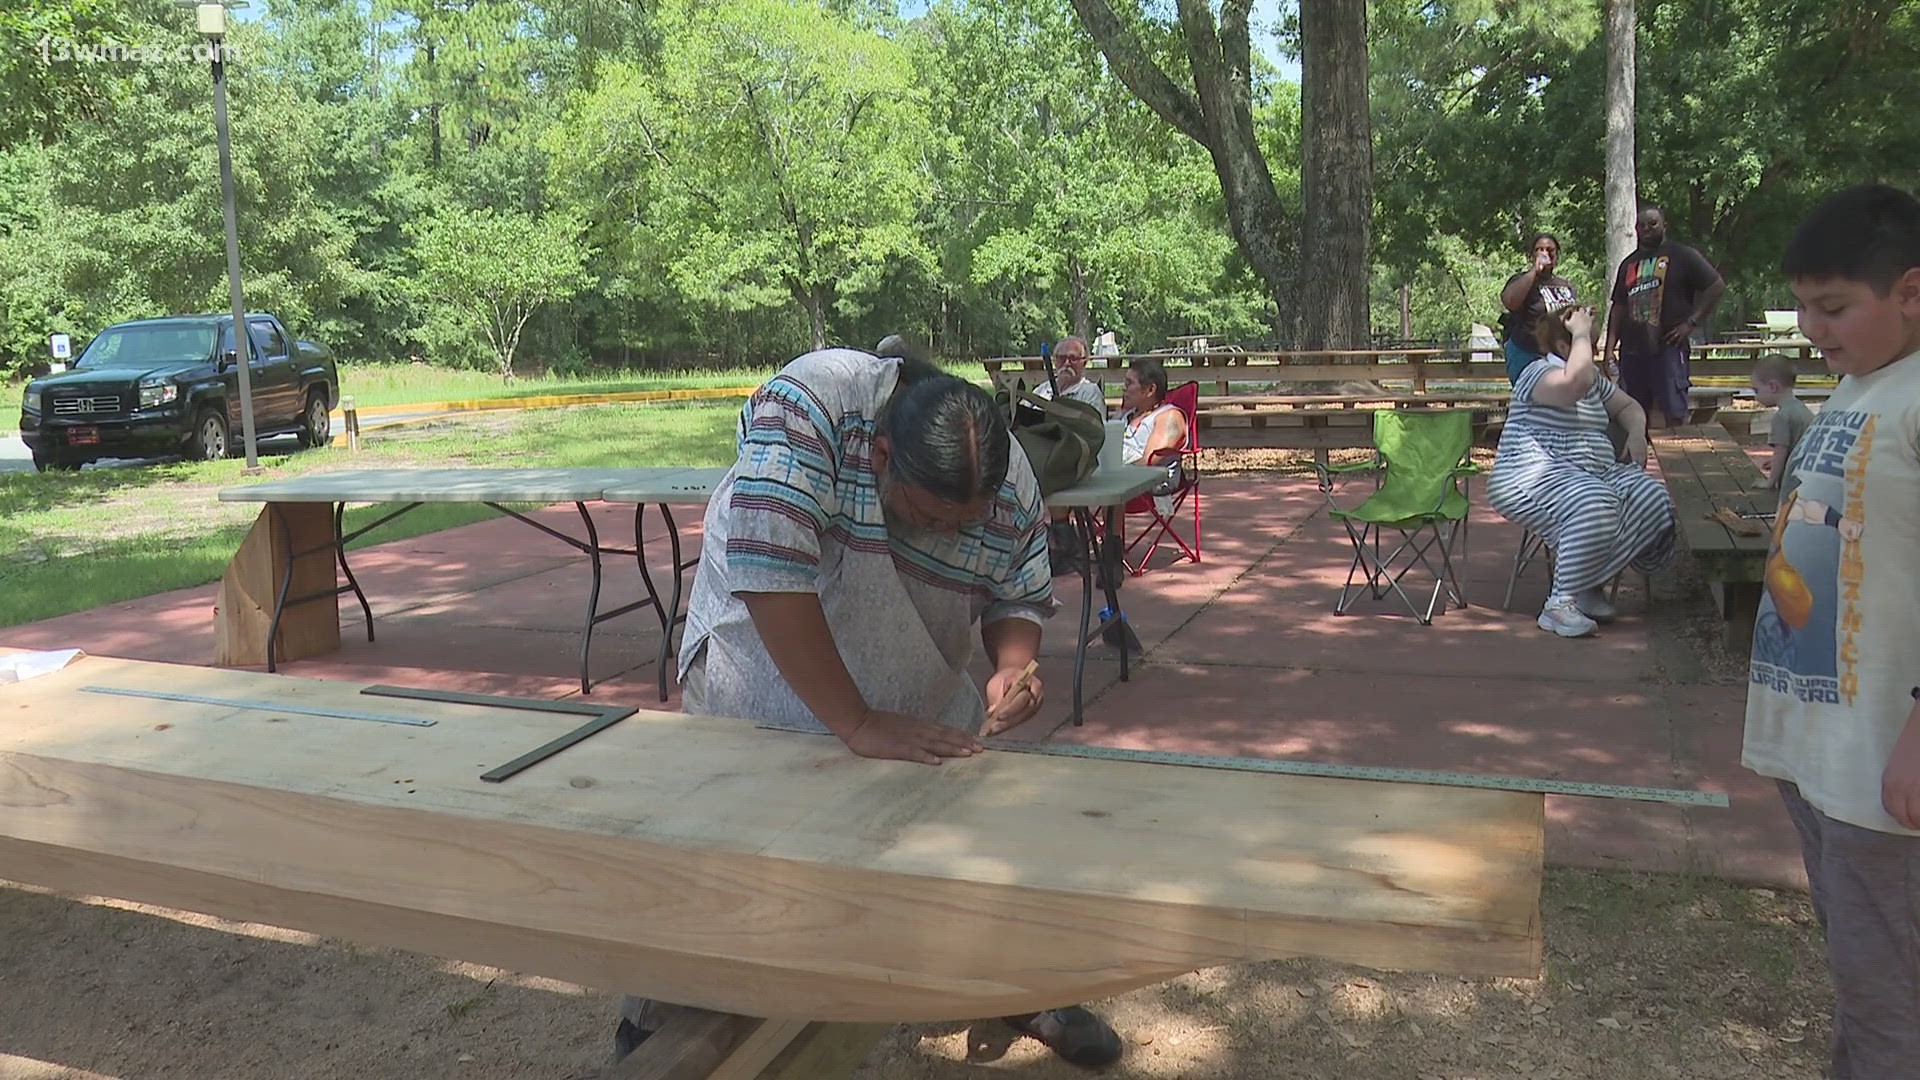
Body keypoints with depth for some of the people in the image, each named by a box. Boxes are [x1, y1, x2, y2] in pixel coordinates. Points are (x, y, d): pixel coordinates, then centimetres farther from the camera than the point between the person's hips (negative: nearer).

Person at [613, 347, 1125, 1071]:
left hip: (919, 699, 4)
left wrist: (1013, 667, -26)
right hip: (763, 678, -4)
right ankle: (653, 1026, 25)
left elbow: (1019, 600, -2)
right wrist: (857, 725, -38)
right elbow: (769, 571, -40)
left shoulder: (1012, 486, -18)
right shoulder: (810, 405, -33)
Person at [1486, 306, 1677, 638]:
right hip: (1535, 476, -9)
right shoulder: (1540, 372, -8)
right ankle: (1561, 603, -28)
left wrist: (1637, 433, 10)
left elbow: (1627, 406, 32)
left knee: (1652, 499, -15)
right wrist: (1581, 334, -17)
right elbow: (1577, 383, -30)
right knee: (1594, 506, -38)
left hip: (1594, 472, 9)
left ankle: (1590, 583, -6)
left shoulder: (1594, 376, 21)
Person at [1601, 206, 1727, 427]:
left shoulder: (1681, 255, 2)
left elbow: (1717, 286, -1)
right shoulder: (1629, 264, 18)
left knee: (1674, 413, -7)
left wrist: (1692, 322, -8)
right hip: (1632, 350, 5)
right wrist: (1609, 348, 10)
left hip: (1668, 346, -5)